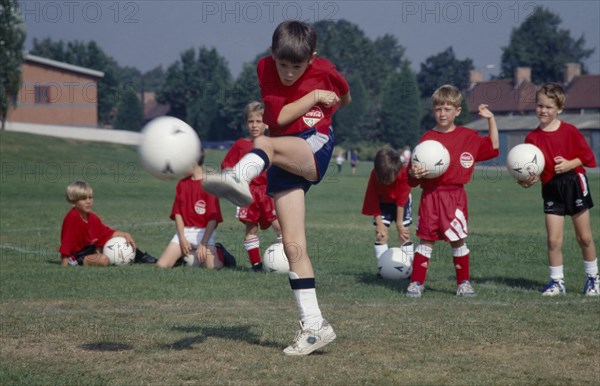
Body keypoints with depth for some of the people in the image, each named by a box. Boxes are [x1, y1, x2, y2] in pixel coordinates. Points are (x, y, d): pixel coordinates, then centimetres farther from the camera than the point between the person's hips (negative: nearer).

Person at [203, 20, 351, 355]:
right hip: (285, 162, 3)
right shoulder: (265, 68, 2)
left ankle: (240, 178, -72)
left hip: (315, 148, -3)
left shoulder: (324, 70, 1)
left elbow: (344, 97, 24)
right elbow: (279, 117, -10)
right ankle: (314, 325, -2)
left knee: (265, 143, -36)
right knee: (294, 245, -5)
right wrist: (314, 97, -8)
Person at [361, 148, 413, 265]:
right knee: (381, 235, -10)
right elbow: (373, 201, -22)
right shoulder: (375, 176, -32)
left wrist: (399, 223, -23)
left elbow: (401, 201, -27)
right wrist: (379, 223, -21)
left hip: (402, 202, -1)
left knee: (404, 234, -3)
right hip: (382, 203, 1)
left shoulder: (404, 174, -35)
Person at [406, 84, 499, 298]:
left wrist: (491, 120, 4)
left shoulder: (468, 137, 7)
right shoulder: (427, 138, 5)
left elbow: (493, 147, 10)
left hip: (454, 196, 0)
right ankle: (416, 283, 5)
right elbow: (414, 169, 7)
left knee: (458, 240, 2)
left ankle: (463, 283, 14)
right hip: (430, 195, 0)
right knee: (426, 240, 1)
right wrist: (414, 173, -17)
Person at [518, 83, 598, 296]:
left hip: (574, 184, -1)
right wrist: (527, 180, -19)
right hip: (551, 189, 1)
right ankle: (556, 282, 8)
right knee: (553, 240, -4)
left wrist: (569, 164, -17)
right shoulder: (533, 137, -1)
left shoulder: (570, 131, -5)